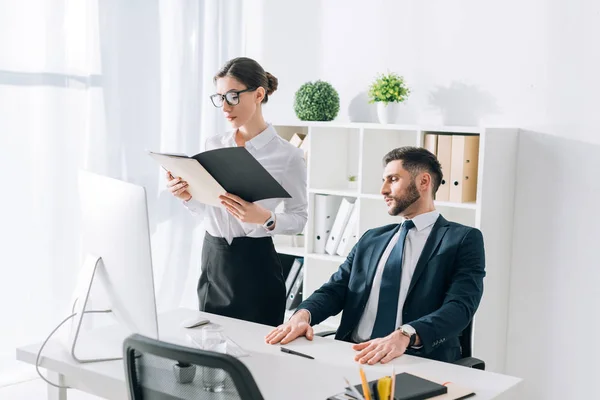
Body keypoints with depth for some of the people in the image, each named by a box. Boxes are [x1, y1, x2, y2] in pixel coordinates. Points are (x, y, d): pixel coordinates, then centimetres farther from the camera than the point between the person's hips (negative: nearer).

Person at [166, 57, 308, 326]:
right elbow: (207, 210, 14)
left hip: (254, 263, -4)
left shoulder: (287, 155, -8)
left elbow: (299, 218, -6)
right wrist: (187, 197, -6)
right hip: (212, 257, 5)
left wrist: (266, 219, -24)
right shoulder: (213, 146, 7)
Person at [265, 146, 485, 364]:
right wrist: (302, 315, -11)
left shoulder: (464, 240, 2)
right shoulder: (372, 239, 20)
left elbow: (459, 307, -12)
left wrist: (404, 336, -30)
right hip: (352, 356, 4)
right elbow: (335, 289, 12)